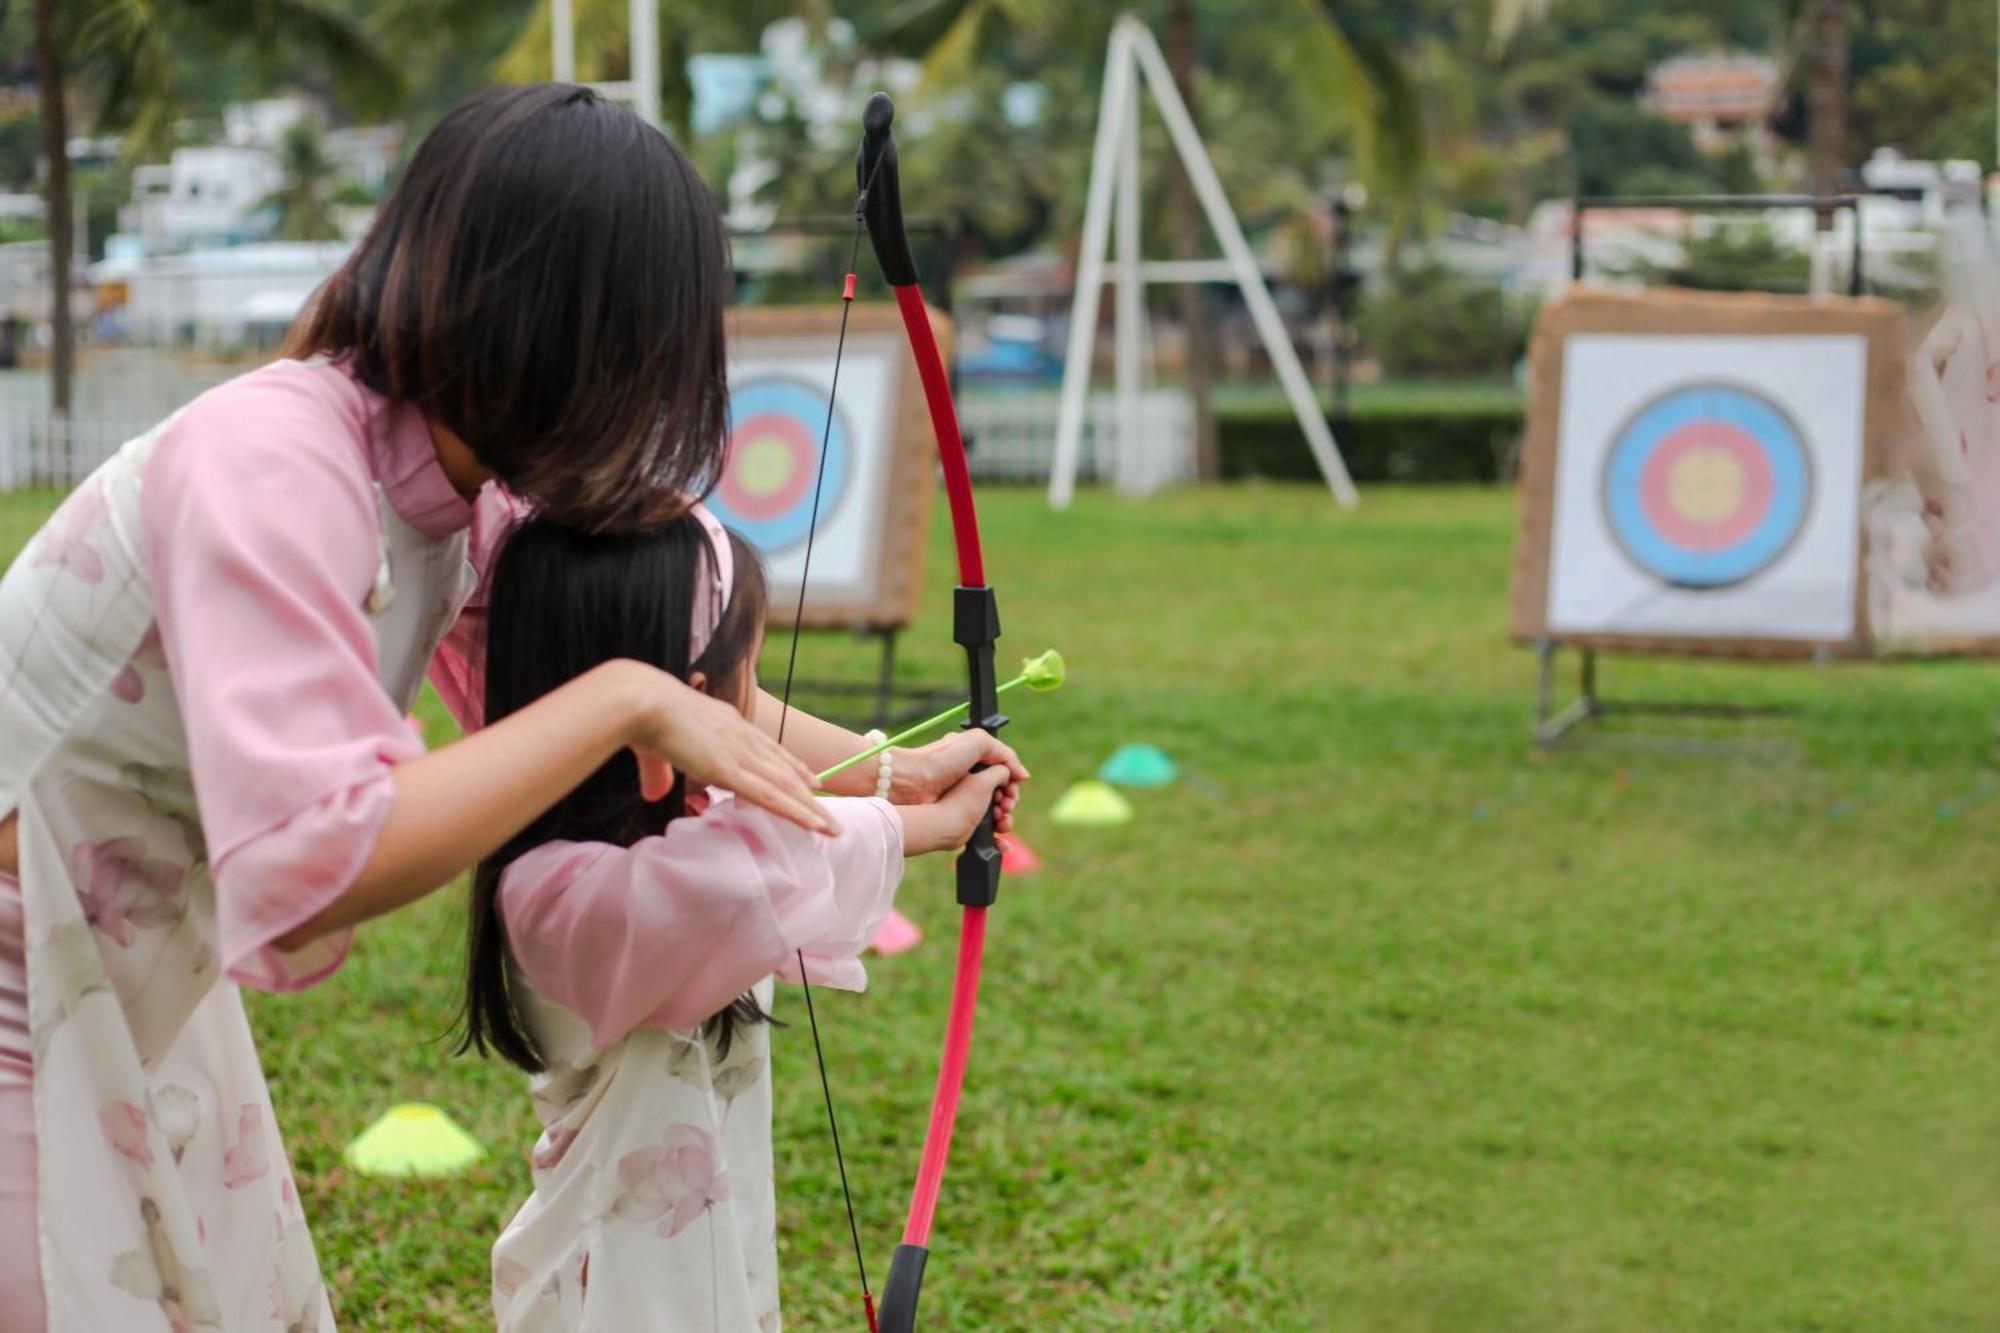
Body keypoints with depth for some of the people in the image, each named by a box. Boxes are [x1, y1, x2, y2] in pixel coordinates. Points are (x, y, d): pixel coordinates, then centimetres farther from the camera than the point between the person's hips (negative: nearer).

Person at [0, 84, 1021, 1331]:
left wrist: (899, 771, 20)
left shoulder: (470, 500, -1)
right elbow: (302, 868, -37)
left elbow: (675, 687, 18)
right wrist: (623, 701, -31)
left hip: (132, 996, 8)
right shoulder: (270, 465, -28)